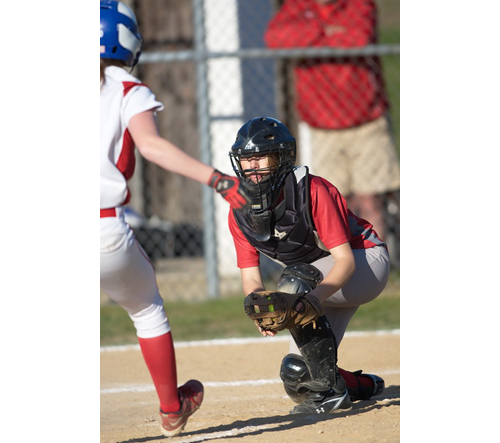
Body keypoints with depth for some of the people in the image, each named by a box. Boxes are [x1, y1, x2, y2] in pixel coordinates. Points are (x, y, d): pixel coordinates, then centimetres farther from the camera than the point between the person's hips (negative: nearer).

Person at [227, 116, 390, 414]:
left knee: (293, 284, -36)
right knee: (297, 377, -5)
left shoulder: (312, 191, -28)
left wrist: (316, 296, -50)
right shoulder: (240, 213, -9)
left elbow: (345, 259, -31)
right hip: (319, 279, 7)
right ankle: (364, 385, 25)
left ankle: (329, 388, -28)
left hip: (366, 263, -7)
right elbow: (251, 277, -7)